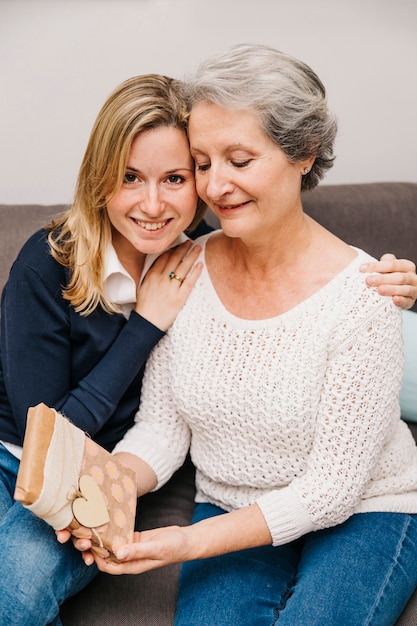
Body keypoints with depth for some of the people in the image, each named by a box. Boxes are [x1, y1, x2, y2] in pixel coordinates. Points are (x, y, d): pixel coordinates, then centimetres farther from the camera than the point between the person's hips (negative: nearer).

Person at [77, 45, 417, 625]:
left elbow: (332, 485, -18)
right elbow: (162, 424, -2)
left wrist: (194, 542, -26)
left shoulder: (360, 294, -22)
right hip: (230, 511, 3)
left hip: (363, 513, -2)